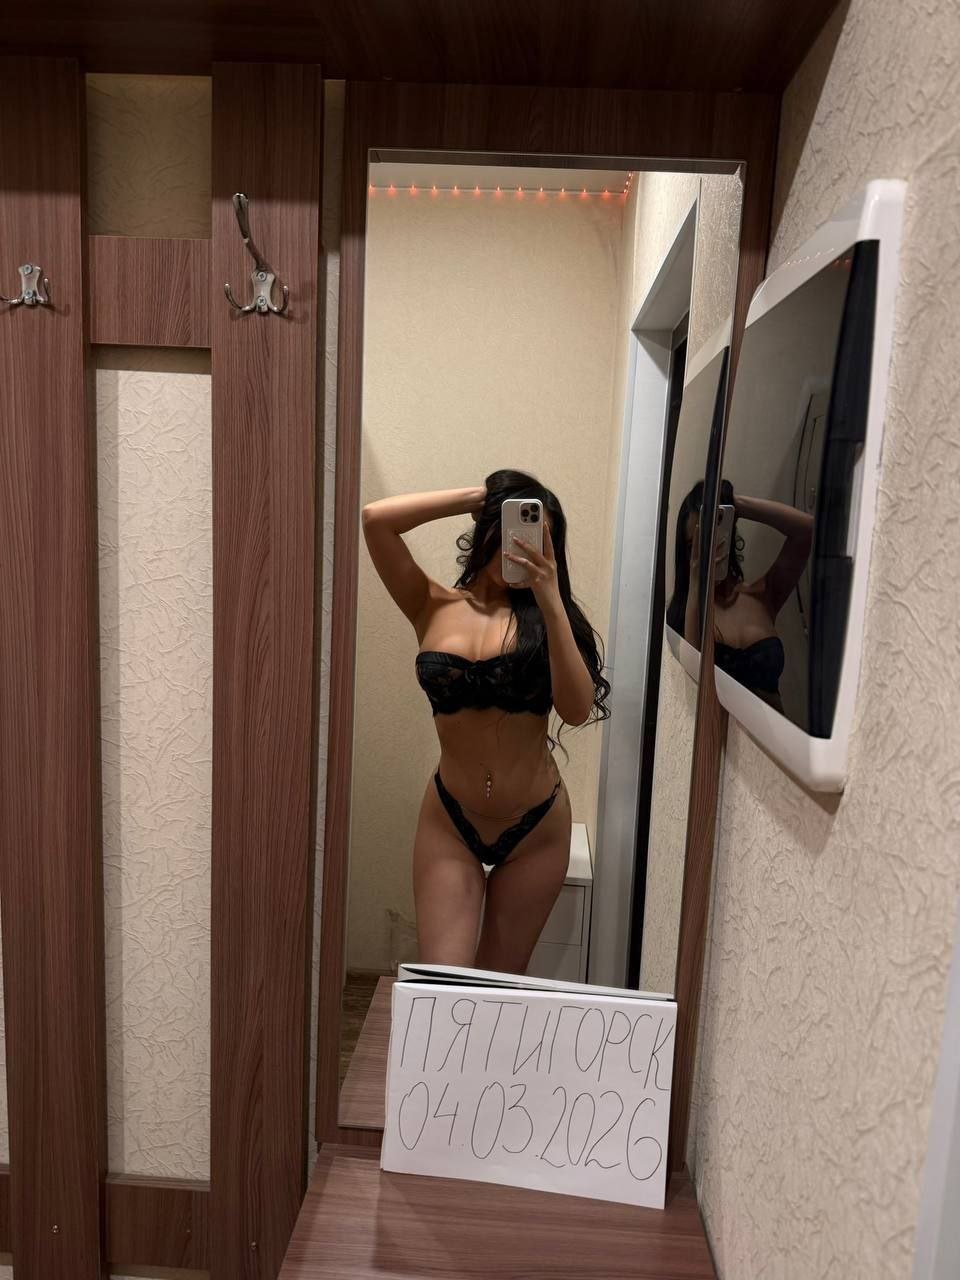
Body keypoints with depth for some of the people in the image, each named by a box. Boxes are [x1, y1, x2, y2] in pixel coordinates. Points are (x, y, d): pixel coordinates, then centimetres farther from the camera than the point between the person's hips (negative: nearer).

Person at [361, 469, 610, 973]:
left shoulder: (545, 615, -3)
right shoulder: (433, 608, -3)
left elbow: (577, 709, -19)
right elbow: (375, 519, -16)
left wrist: (550, 601, -24)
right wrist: (478, 495, -12)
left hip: (537, 826, 1)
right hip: (450, 822, -1)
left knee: (503, 981, 17)